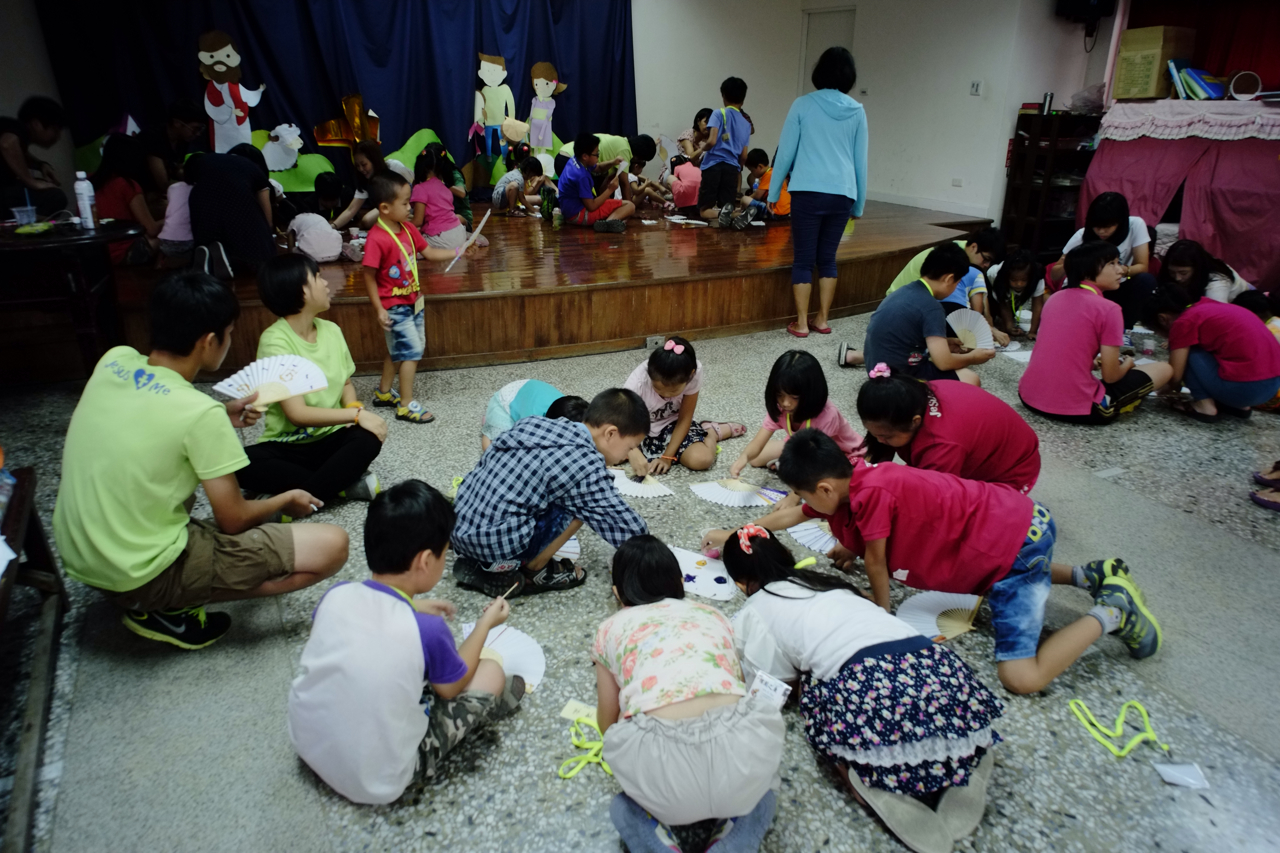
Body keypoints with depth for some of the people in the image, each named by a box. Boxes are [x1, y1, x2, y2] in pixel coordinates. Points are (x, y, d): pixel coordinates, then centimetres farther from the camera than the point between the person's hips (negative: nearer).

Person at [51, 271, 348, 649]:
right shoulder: (201, 412, -23)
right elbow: (234, 520, -13)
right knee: (331, 545, -13)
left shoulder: (113, 360, -4)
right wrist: (288, 500, 6)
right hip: (140, 573, -8)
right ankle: (166, 609, -3)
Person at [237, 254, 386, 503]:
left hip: (331, 438, 4)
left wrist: (354, 406, -8)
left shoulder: (331, 330, 2)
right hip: (287, 447, -3)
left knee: (368, 439, -29)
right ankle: (348, 486, -26)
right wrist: (357, 414, -24)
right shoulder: (275, 341, -15)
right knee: (242, 464, -35)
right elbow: (297, 414, -21)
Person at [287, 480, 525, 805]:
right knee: (492, 672, 2)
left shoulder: (336, 595, -13)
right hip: (378, 782, -5)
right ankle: (488, 703, 34)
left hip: (307, 746, 6)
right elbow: (451, 688, -2)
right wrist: (485, 623, 9)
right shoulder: (428, 630, -24)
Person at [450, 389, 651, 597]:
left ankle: (477, 563, 18)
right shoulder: (587, 467, -12)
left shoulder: (534, 423, 8)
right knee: (584, 502, -3)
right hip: (495, 543, -7)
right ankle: (533, 570, 7)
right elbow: (627, 528, -7)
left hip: (459, 528, 8)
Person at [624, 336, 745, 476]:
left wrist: (667, 456, -20)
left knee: (701, 459, -28)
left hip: (672, 425, -2)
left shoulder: (694, 373, -26)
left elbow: (684, 419, -15)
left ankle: (712, 431, 13)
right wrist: (633, 453, -52)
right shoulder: (639, 380, -33)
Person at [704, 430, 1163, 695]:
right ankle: (1092, 574, 30)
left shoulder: (871, 492, -28)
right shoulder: (846, 482, 0)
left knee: (1021, 677, -14)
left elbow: (875, 564, -13)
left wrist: (881, 612, 5)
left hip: (1019, 535, -10)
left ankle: (1112, 611, 4)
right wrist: (732, 535, 23)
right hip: (1008, 524, 10)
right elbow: (791, 515, 16)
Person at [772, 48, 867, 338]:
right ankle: (822, 320, 18)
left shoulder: (803, 105, 0)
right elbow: (860, 160, 11)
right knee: (827, 258, 13)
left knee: (804, 258, 4)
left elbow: (785, 152, 1)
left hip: (808, 191, -3)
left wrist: (774, 190, 11)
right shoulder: (857, 111, 7)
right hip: (842, 194, 3)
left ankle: (801, 323, 5)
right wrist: (859, 202, 19)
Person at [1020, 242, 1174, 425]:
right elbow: (1110, 376, -7)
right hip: (1075, 409, -7)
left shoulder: (1055, 297, 10)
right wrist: (1128, 363, 14)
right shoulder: (1108, 309, -10)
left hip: (1029, 397, 7)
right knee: (1164, 369, 11)